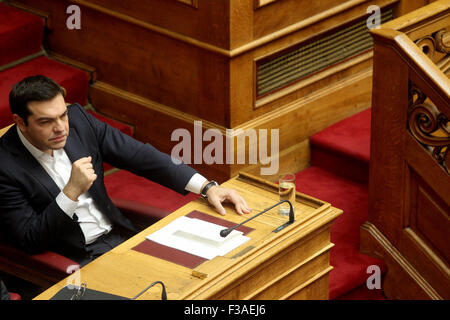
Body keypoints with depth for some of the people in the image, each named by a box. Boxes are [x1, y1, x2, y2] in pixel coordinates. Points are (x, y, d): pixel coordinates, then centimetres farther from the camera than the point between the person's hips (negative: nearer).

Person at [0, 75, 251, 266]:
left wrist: (207, 187, -6)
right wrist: (72, 191, -27)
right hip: (75, 260, -6)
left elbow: (138, 155, 2)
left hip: (120, 234, 6)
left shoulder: (78, 118, -3)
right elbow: (30, 241, -16)